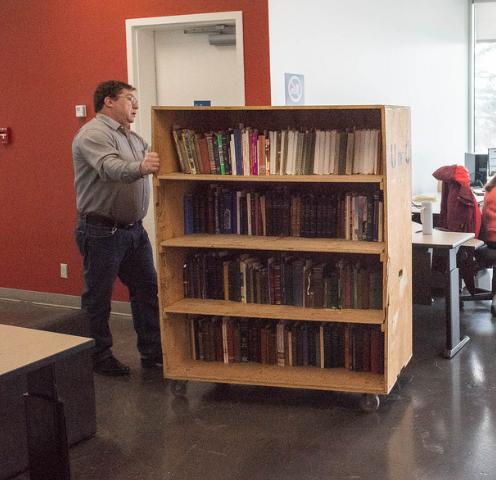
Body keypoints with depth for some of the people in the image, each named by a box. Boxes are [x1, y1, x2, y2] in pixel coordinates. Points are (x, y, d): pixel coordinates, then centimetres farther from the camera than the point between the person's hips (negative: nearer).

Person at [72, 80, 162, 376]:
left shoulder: (132, 137, 16)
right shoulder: (94, 134, -15)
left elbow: (153, 158, 10)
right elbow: (111, 169, -34)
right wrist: (141, 167, -51)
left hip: (134, 229, 9)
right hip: (102, 231, -9)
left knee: (147, 290, 11)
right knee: (98, 296, 5)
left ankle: (153, 353, 21)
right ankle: (99, 357, 18)